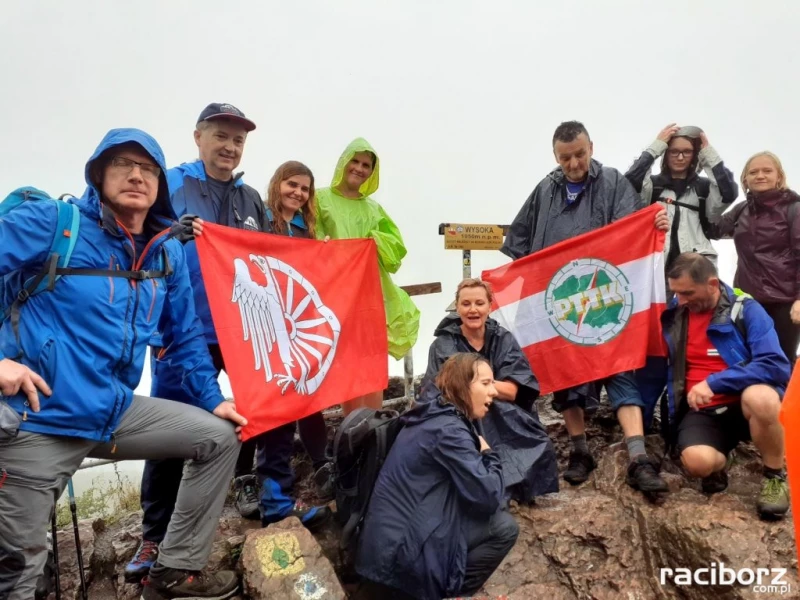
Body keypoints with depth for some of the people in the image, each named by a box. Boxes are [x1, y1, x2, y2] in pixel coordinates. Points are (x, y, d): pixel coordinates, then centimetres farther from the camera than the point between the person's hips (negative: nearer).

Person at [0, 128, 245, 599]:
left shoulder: (168, 252, 8)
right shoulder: (53, 222, -9)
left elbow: (187, 333, 15)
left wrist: (211, 399, 12)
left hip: (115, 411, 6)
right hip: (40, 415, -5)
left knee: (219, 437, 5)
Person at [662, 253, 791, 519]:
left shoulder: (745, 309, -8)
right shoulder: (671, 313, 2)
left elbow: (776, 366, -20)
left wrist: (714, 382, -25)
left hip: (746, 403, -1)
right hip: (702, 410, 1)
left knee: (760, 397, -37)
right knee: (698, 461, -31)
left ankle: (775, 475, -8)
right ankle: (718, 466, 9)